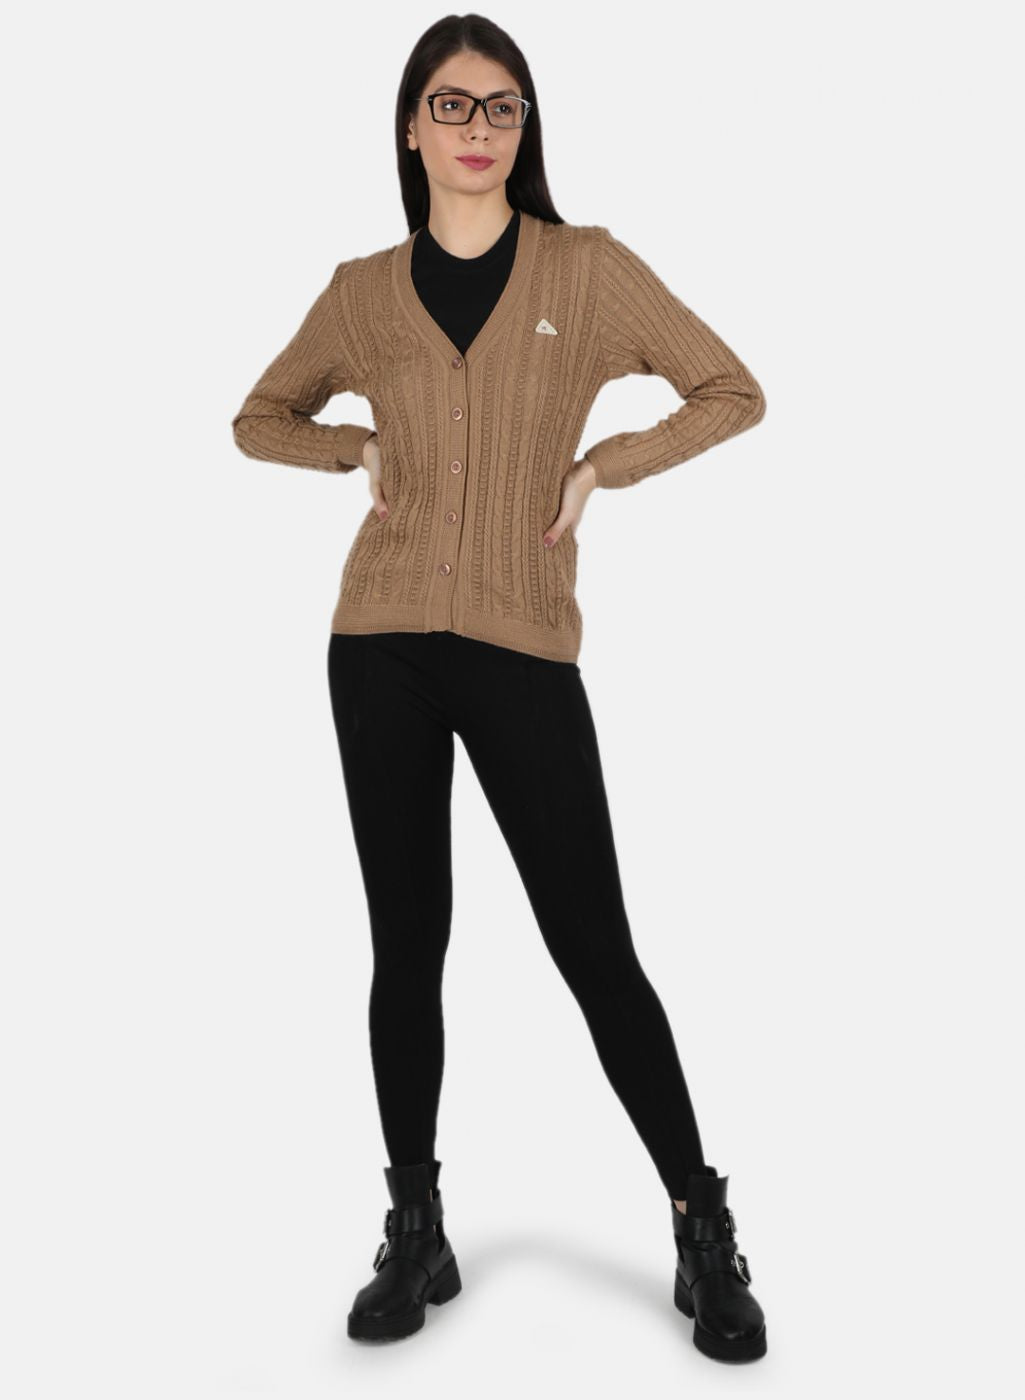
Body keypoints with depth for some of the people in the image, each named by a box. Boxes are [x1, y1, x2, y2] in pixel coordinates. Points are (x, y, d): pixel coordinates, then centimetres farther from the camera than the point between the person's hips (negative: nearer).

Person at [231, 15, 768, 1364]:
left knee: (594, 947, -1)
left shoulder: (589, 267, 3)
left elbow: (733, 393, 7)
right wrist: (360, 450, 4)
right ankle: (418, 1235, 22)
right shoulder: (364, 291, 9)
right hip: (384, 645, 2)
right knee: (407, 944, 8)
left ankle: (704, 1230, 15)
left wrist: (598, 466, -3)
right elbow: (259, 418, 22)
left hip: (524, 649, -2)